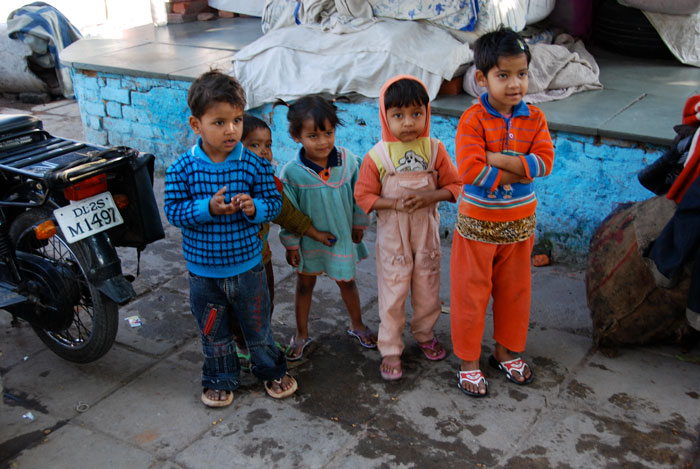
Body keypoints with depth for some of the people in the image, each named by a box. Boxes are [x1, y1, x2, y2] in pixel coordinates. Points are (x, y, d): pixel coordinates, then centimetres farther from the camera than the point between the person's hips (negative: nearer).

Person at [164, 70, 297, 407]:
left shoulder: (254, 165, -11)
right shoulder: (182, 169, -11)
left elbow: (274, 201, -4)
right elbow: (173, 211, -12)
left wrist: (255, 207, -26)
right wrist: (208, 208, -28)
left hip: (247, 267, 0)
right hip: (203, 270, 0)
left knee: (257, 326, 18)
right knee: (214, 332, 18)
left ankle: (271, 371, 41)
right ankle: (220, 380, 39)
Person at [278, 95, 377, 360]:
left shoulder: (348, 162, -16)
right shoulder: (291, 173, -22)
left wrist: (359, 225, 6)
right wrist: (290, 244, -6)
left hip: (342, 236, 1)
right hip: (308, 239, -1)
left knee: (347, 281, 19)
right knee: (305, 284, 17)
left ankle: (357, 325, 44)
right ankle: (301, 334, 37)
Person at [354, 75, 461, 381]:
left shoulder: (435, 150, -7)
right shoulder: (377, 156, -13)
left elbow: (455, 185, -1)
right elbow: (364, 195, -7)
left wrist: (431, 196, -20)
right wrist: (394, 203, -22)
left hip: (426, 232, 2)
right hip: (392, 235, -2)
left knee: (427, 287, 17)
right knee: (392, 292, 4)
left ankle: (425, 334, 42)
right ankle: (390, 350, 19)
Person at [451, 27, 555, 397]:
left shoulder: (534, 118, -2)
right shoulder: (473, 119, -16)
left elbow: (545, 161, -14)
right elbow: (470, 171, -26)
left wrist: (498, 160, -23)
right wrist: (518, 172, -19)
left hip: (519, 223, 4)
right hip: (477, 222, -4)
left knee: (515, 290, 17)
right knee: (471, 292, 7)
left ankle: (505, 351, 37)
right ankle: (468, 361, 23)